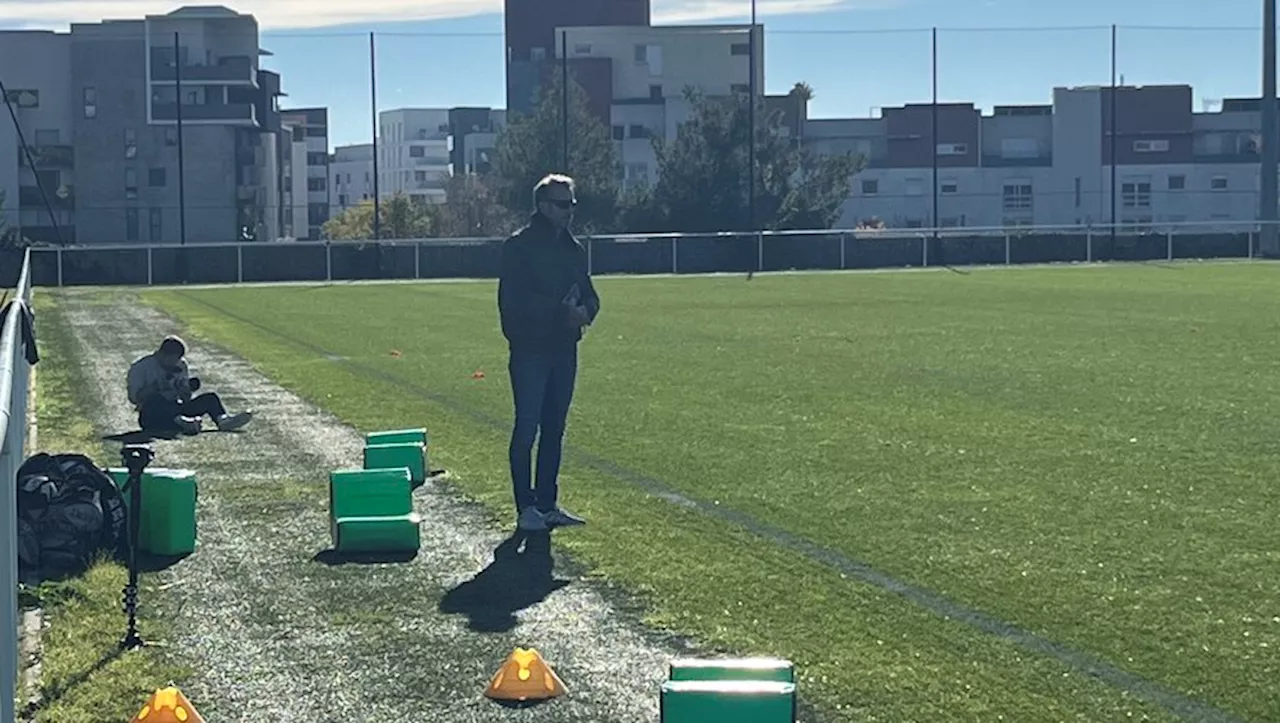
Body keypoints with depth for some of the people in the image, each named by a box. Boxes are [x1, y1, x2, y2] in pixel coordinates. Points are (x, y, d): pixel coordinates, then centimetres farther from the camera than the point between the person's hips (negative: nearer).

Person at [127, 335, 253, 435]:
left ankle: (222, 419, -42)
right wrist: (156, 386, -22)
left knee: (209, 398, -12)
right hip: (152, 418, -5)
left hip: (175, 410, 5)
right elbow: (134, 398, -11)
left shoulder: (180, 366, 15)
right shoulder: (141, 367, -1)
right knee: (154, 398, -37)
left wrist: (188, 388, -7)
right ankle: (180, 421, -59)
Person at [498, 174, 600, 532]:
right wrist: (560, 310, -22)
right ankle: (526, 507, 2)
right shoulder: (519, 247, -8)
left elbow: (589, 295, 15)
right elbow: (513, 300, -17)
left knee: (554, 429, 11)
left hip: (564, 349, 7)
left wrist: (584, 312, -9)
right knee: (527, 428, -4)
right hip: (530, 350, -7)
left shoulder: (574, 249, 13)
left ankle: (548, 503, 18)